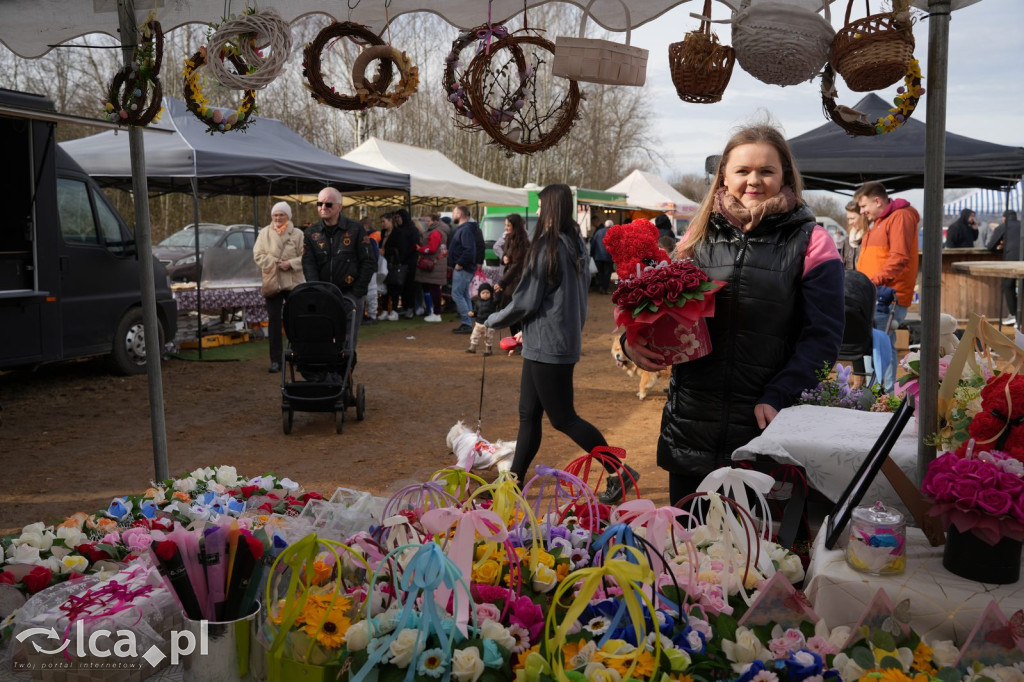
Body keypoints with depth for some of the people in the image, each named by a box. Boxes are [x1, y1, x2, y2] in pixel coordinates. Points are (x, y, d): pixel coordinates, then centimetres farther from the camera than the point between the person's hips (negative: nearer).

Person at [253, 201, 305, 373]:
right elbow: (258, 255, 0)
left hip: (293, 283, -1)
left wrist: (290, 263, -18)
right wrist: (274, 262, -14)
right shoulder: (265, 233, 5)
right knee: (274, 320, 2)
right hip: (272, 282, 1)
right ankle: (275, 360, 7)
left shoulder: (297, 234, 1)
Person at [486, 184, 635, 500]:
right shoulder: (576, 246, 9)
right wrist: (529, 330, 23)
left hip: (547, 347, -9)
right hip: (565, 340, 9)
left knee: (563, 418, 1)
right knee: (529, 415, 13)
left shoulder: (547, 248, -18)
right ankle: (515, 481, 21)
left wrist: (492, 321, 1)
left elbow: (526, 302, -16)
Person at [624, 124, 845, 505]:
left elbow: (823, 336, -6)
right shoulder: (698, 239, 9)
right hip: (691, 427, 3)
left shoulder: (810, 244, -1)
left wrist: (777, 399, -18)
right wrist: (634, 342, -8)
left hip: (767, 430, -3)